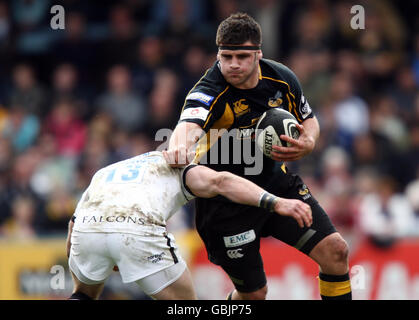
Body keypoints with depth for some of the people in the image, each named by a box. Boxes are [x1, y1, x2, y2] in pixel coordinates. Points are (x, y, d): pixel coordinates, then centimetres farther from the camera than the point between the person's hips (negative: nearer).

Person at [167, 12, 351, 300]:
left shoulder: (282, 79, -10)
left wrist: (307, 144, -16)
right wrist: (180, 144, -73)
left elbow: (309, 120, 8)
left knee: (335, 251, -7)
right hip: (227, 199, -5)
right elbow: (190, 123, -49)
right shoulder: (210, 91, -26)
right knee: (254, 292, 0)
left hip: (277, 181, 5)